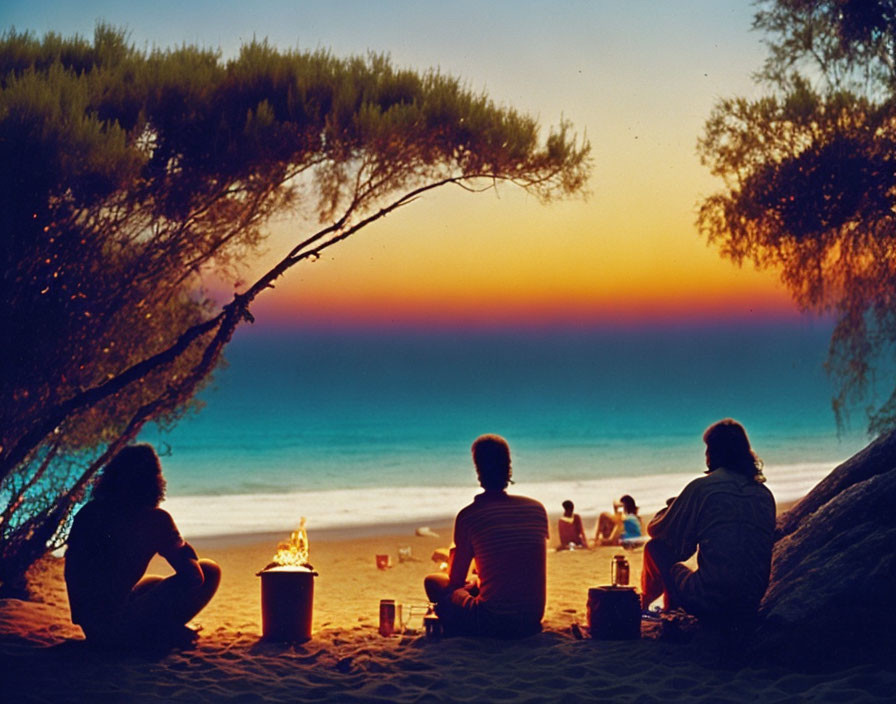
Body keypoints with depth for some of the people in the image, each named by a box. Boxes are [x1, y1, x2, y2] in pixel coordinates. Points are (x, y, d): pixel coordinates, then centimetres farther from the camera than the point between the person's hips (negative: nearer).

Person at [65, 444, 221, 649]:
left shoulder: (88, 512, 5)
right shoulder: (155, 520, -11)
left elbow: (71, 571, 15)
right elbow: (193, 576, -8)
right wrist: (183, 547, 12)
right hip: (118, 627, -8)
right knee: (209, 571, 1)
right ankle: (162, 633, -2)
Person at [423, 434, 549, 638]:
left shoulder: (469, 516, -10)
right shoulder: (537, 509, 5)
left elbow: (456, 582, 1)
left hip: (493, 622, -5)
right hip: (532, 621, 5)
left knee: (434, 581, 15)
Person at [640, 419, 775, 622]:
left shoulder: (701, 487, -6)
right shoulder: (765, 494, 9)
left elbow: (657, 531, 7)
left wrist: (674, 506, 29)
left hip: (710, 604, -6)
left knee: (655, 548, 16)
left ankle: (644, 603, 41)